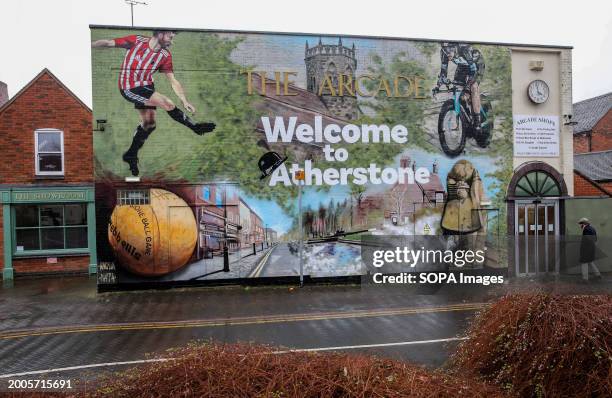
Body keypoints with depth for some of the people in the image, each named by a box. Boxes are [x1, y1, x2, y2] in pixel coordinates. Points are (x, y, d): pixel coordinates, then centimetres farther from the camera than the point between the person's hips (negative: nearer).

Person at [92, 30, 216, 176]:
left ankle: (131, 155, 26)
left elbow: (173, 81, -7)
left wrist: (184, 101, -15)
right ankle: (196, 127, -1)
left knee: (149, 123, 8)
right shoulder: (136, 41, -15)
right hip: (129, 88, -6)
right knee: (168, 104, -18)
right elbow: (108, 43, -9)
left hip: (146, 87, 6)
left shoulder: (165, 56, -5)